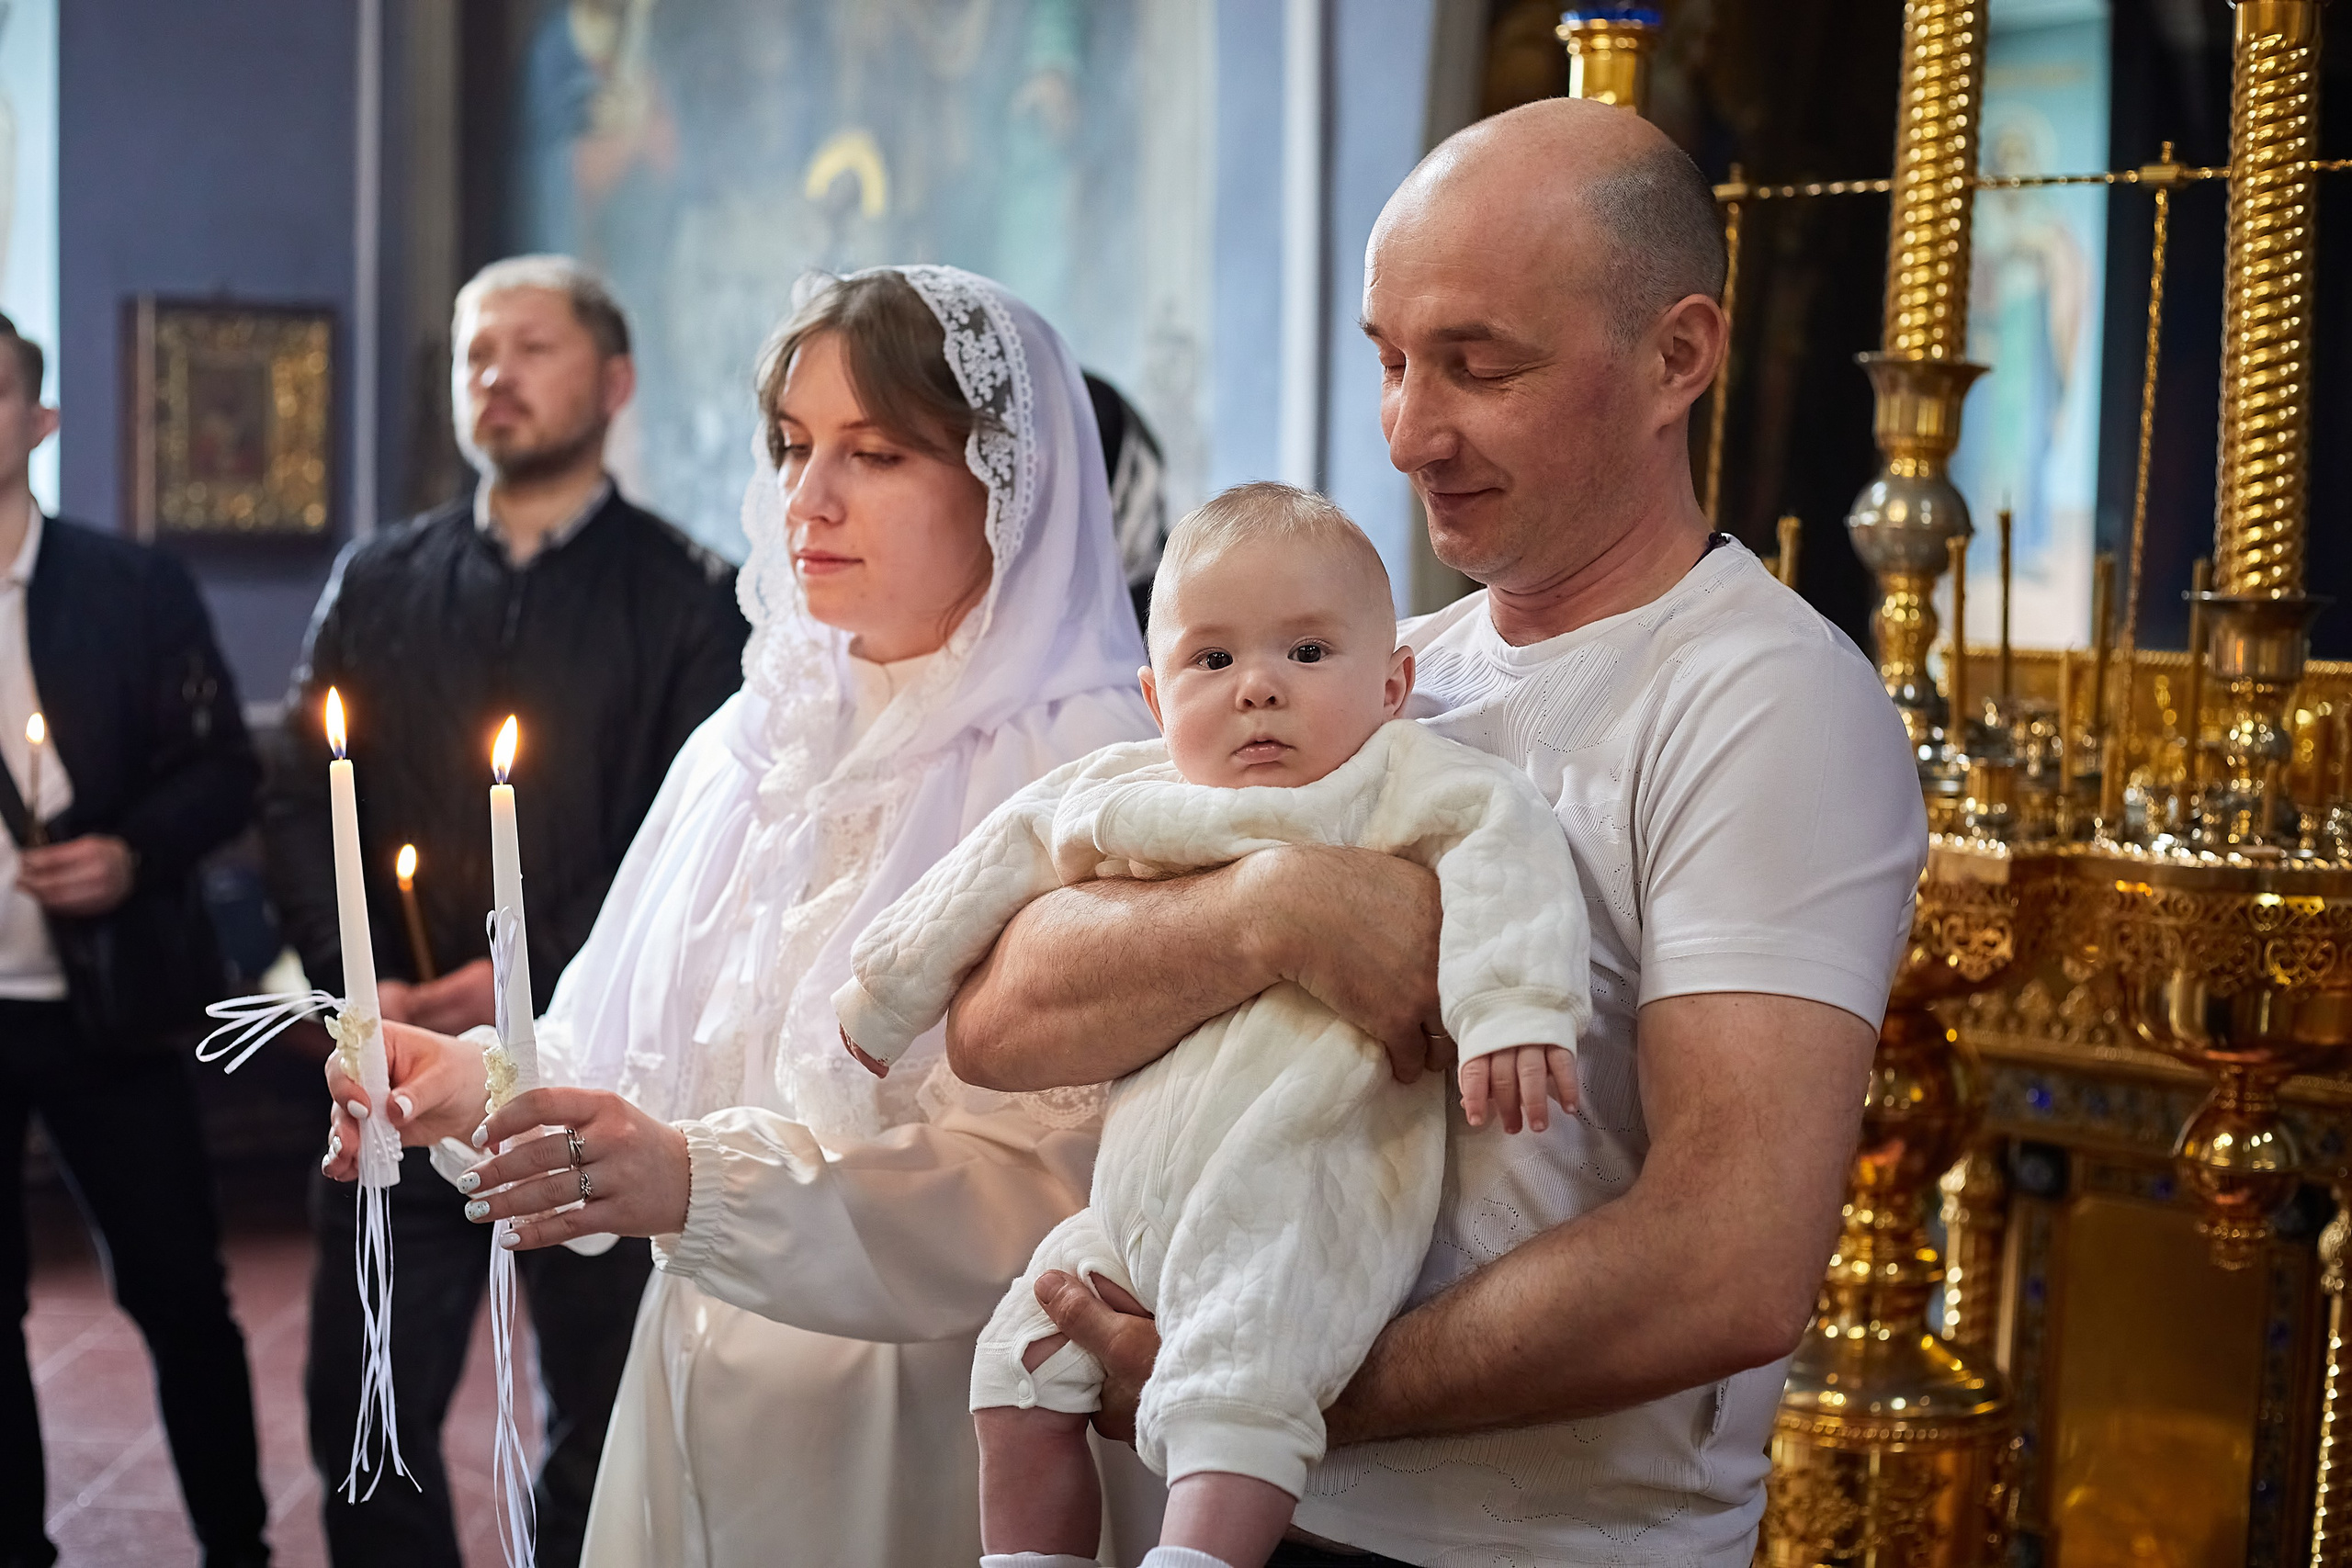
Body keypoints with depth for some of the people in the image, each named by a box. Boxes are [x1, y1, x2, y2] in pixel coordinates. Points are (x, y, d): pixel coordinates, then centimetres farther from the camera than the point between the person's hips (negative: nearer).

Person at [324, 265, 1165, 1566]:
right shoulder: (748, 749, 8)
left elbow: (1049, 1180, -23)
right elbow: (633, 1055, 11)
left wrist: (701, 1183, -33)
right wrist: (481, 1086, -10)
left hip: (935, 1437, -6)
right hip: (703, 1403, 6)